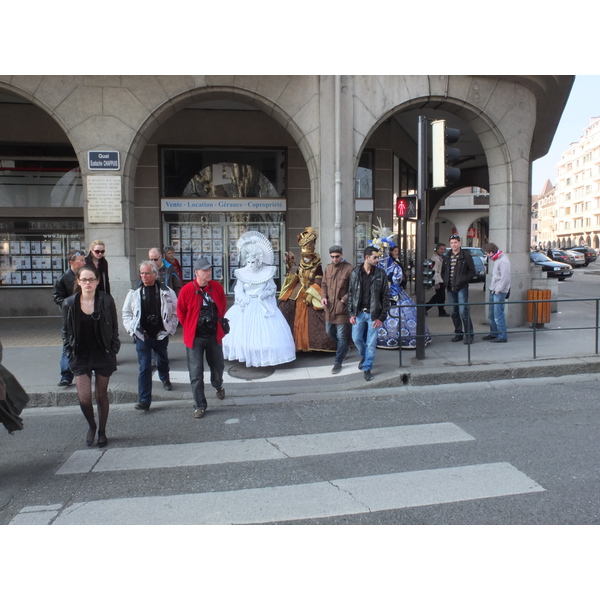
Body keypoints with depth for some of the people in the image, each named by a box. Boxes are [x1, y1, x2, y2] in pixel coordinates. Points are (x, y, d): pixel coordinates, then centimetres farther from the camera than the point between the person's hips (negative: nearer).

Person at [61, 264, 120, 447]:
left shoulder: (106, 301, -6)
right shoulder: (69, 303, -3)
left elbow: (114, 328, 0)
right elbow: (66, 331, 5)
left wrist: (113, 352, -4)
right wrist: (70, 353, -1)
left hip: (103, 355, -1)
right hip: (80, 356, 1)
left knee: (102, 396, 10)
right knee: (84, 399, -5)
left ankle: (102, 432, 29)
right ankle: (91, 426, 26)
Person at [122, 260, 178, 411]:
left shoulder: (167, 292, -3)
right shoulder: (134, 293, 1)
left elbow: (175, 312, 3)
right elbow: (126, 313, 9)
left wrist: (169, 328, -3)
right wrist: (133, 328, -2)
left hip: (161, 335, 1)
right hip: (142, 336, -1)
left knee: (163, 361, 22)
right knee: (144, 367, -4)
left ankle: (165, 379, 54)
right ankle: (144, 400, 1)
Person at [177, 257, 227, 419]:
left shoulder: (217, 287, -3)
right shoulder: (187, 290, -13)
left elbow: (222, 306, 13)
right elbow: (181, 312, 1)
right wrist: (190, 328, 7)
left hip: (214, 336, 3)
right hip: (195, 338, -3)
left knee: (218, 365, 19)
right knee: (196, 373, -1)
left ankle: (218, 385, 52)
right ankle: (200, 406, 11)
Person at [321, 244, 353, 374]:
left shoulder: (349, 269, -11)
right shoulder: (328, 268, 9)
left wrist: (344, 300, -17)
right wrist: (323, 297, 0)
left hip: (343, 308, -7)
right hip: (329, 307, 7)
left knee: (342, 336, 0)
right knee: (330, 331, 19)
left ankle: (338, 362, 12)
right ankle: (345, 348, 43)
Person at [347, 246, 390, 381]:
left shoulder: (380, 274, -4)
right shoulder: (355, 272, 0)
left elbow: (386, 296, -3)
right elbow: (350, 294, 4)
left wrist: (381, 317, -8)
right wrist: (351, 313, -3)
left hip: (373, 314, -1)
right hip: (359, 313, 1)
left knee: (371, 343, 3)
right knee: (356, 338, 9)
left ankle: (367, 368, 20)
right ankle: (364, 356, 39)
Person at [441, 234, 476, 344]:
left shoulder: (466, 256, -2)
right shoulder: (446, 257, 12)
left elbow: (472, 272, -2)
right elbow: (443, 272, 21)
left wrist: (463, 280, -11)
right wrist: (446, 281, 6)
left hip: (461, 288, -5)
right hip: (450, 289, 5)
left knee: (463, 311, -10)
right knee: (454, 312, 10)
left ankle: (469, 335, -2)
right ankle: (458, 333, 22)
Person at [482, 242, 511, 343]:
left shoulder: (503, 261, -15)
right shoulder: (495, 260, 15)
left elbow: (505, 278, -19)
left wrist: (498, 290, -16)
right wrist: (492, 289, 13)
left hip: (499, 292, -10)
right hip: (493, 291, 10)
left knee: (498, 315, -7)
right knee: (491, 314, 16)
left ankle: (502, 337, 0)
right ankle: (493, 333, 28)